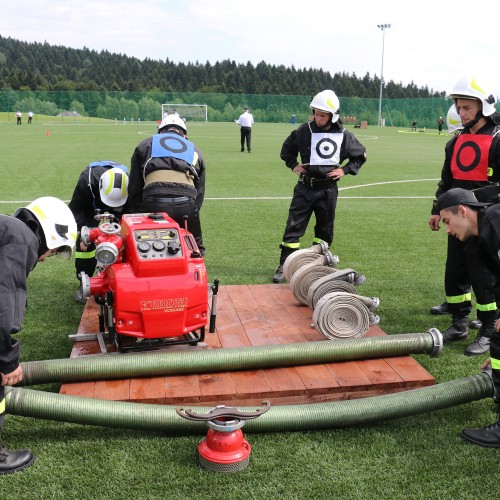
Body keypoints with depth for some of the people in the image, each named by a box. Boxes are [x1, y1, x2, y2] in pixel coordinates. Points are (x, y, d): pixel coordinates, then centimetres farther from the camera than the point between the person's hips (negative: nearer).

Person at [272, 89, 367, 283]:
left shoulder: (343, 136, -2)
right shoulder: (304, 131, -4)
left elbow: (361, 155, 12)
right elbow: (287, 148, 15)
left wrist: (345, 170, 1)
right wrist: (293, 165, 2)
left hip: (328, 189, 1)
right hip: (305, 187, -1)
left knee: (325, 229, 12)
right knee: (294, 227, -4)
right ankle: (284, 266, 0)